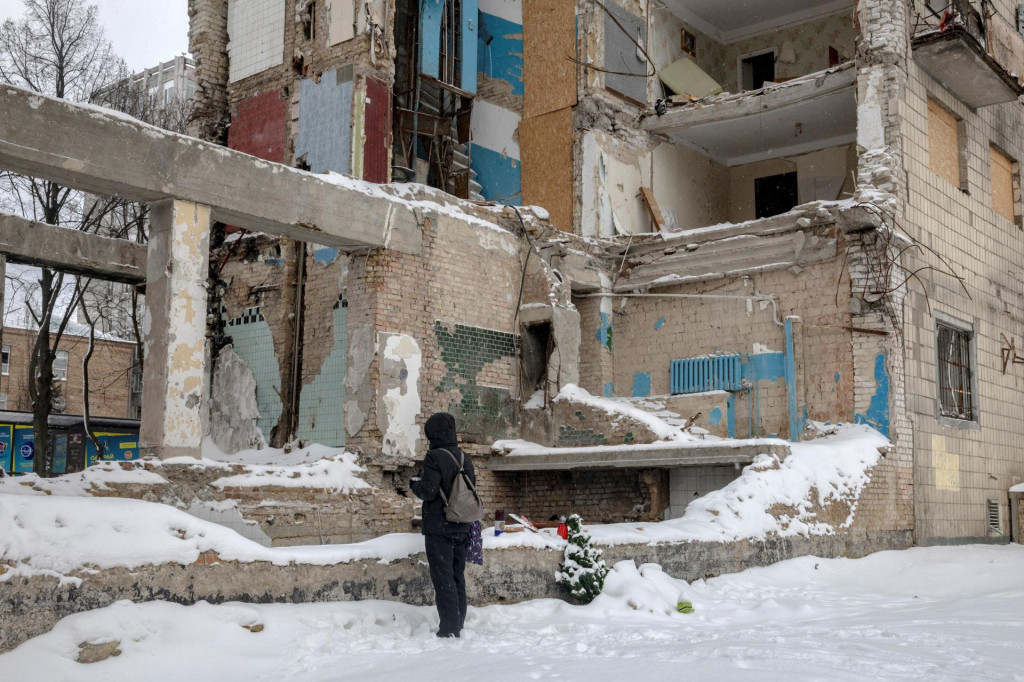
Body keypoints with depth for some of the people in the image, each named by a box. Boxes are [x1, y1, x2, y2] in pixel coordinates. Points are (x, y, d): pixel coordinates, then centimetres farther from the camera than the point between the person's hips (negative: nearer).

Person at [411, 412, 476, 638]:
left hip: (439, 528, -7)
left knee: (443, 579, -2)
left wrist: (415, 483, 1)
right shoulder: (465, 458, 6)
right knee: (458, 577, 15)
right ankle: (458, 625, 21)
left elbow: (428, 491, -18)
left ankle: (450, 629, -2)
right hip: (461, 528, 7)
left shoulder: (434, 457, -14)